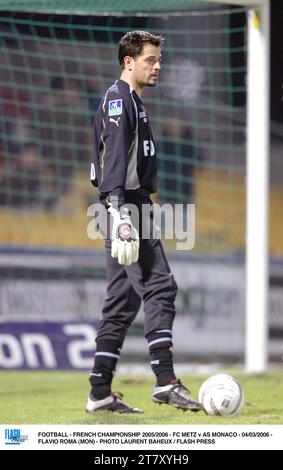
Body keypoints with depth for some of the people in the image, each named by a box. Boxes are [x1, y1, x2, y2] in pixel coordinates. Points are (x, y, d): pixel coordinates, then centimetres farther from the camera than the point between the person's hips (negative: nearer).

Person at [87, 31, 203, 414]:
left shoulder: (133, 102, 24)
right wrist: (121, 212, -29)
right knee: (159, 287, -15)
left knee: (122, 301, 7)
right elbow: (115, 156, -19)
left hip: (134, 204, 10)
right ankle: (165, 382, -19)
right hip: (127, 204, -10)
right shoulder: (118, 99, -8)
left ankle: (100, 393, 6)